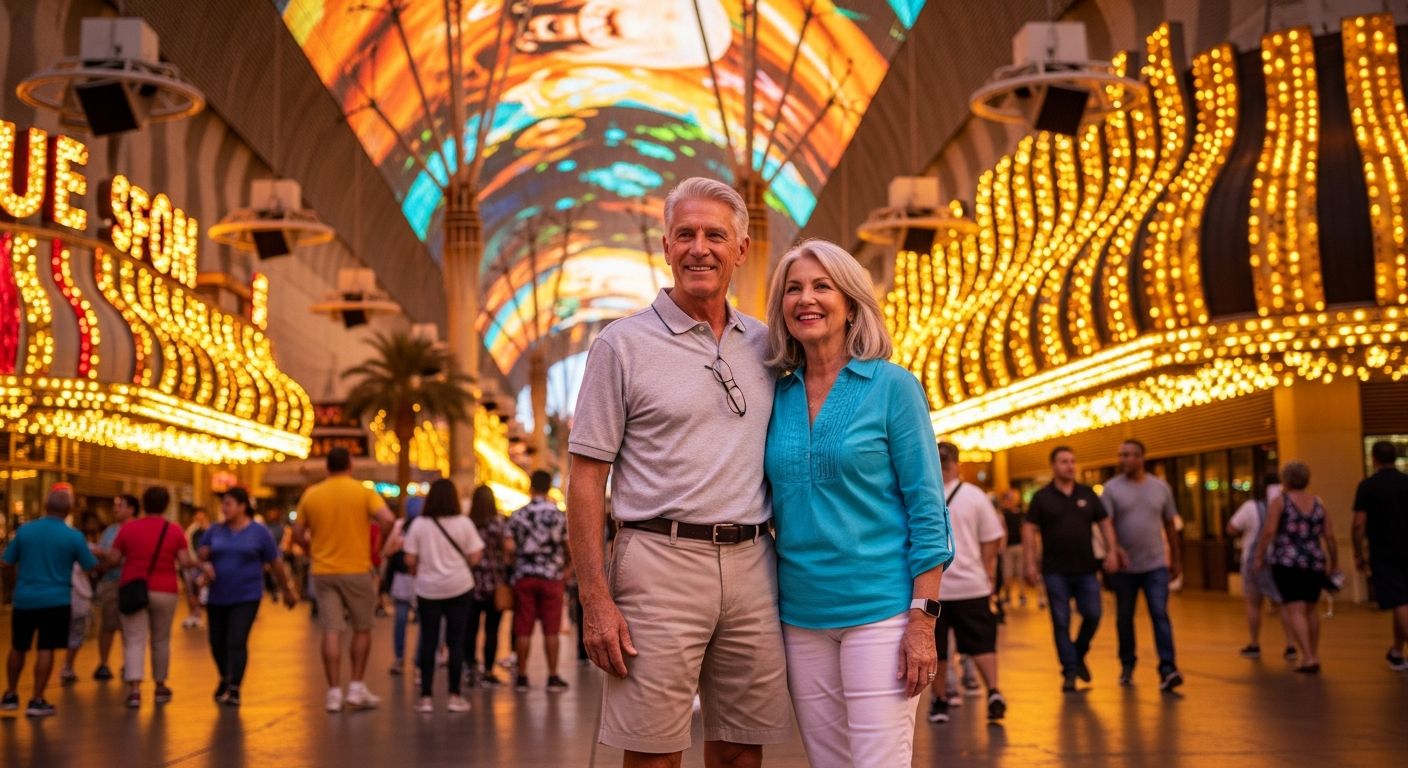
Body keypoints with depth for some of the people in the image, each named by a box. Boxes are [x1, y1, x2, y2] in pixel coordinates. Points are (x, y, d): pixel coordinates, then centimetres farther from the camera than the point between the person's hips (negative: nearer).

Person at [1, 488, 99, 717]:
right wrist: (91, 551, 22)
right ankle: (36, 701, 2)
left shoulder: (24, 530, -3)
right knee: (45, 650, 1)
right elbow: (91, 566, 1)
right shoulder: (74, 536, -9)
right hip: (55, 600, -3)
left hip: (24, 599, 3)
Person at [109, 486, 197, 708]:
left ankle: (134, 689, -18)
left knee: (134, 640, -3)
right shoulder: (174, 530, -2)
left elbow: (112, 560, 0)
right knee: (161, 640, 15)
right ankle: (160, 687, 27)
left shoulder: (128, 528, -1)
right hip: (164, 591, 1)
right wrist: (196, 561, 16)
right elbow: (186, 562, -5)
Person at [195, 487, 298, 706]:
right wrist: (204, 566, -15)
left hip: (246, 597, -4)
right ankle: (225, 679, 37)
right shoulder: (214, 531, 6)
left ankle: (234, 689, -10)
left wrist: (287, 590, 10)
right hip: (217, 597, 4)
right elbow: (200, 555, 8)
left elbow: (276, 563, 4)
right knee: (217, 644, 12)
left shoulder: (259, 532, -2)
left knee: (237, 642, -14)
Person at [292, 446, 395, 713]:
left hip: (323, 571, 2)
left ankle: (334, 692, 1)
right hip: (357, 570, -2)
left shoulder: (311, 495, 5)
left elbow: (298, 534, 8)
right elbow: (387, 519, -18)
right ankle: (357, 688, 10)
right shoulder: (364, 492, -4)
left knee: (331, 631, 2)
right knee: (362, 629, 11)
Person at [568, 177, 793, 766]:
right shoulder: (623, 344, 0)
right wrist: (596, 599, -10)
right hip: (661, 561, -4)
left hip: (751, 563, 4)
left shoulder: (764, 346, 13)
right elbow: (587, 477, -2)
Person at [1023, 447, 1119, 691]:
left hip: (1086, 569, 2)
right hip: (1056, 571, -2)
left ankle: (1078, 656, 23)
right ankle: (1069, 671, 7)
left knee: (1092, 615, -1)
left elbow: (1104, 522, 11)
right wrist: (1030, 564, -12)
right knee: (1061, 623, 0)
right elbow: (1029, 530, -4)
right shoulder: (1042, 497, 0)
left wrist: (1111, 550, -2)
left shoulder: (1088, 494, 8)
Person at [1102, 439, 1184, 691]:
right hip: (1124, 566, 0)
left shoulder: (1161, 487, 5)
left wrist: (1176, 558, 13)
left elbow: (1170, 524, 12)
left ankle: (1167, 670, -14)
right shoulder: (1111, 488, -3)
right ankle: (1127, 665, 26)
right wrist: (1115, 547, -31)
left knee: (1160, 615, -10)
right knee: (1124, 618, 10)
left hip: (1156, 564, 0)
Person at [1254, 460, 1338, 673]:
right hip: (1315, 562, 5)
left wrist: (1259, 556, -5)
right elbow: (1329, 535, 7)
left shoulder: (1279, 501, -2)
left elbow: (1269, 530, -12)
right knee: (1310, 609, 19)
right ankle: (1315, 656, 23)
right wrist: (1334, 561, 17)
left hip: (1287, 562, -5)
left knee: (1294, 610, -6)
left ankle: (1308, 659, -17)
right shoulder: (1317, 502, 9)